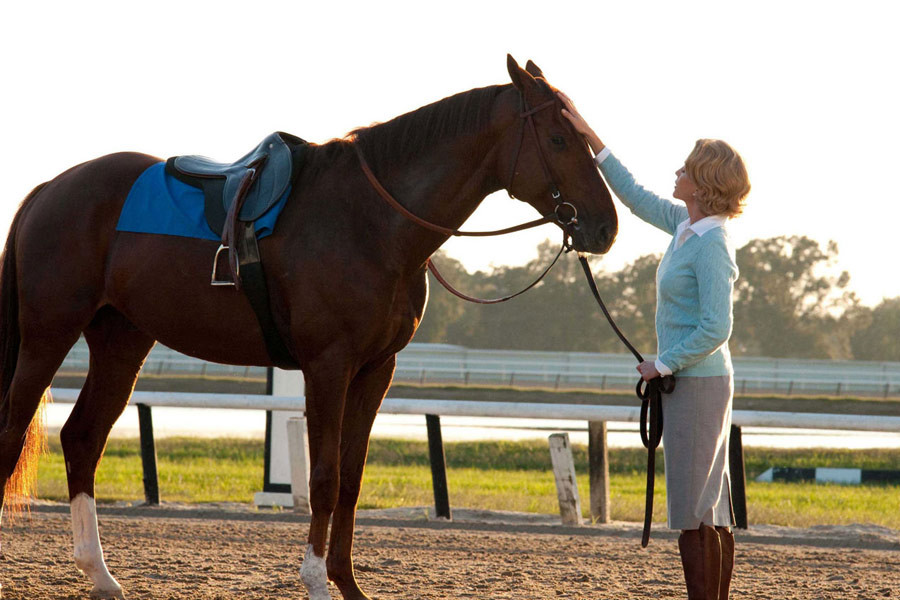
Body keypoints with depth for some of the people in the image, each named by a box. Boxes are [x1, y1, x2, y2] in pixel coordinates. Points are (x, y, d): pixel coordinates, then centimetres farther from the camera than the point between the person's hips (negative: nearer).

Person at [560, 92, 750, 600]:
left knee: (695, 514, -8)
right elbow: (635, 196, 21)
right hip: (695, 383, 10)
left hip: (698, 383, -10)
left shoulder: (711, 245, -19)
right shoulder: (686, 225, 8)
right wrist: (589, 137, 18)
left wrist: (662, 365, -15)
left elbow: (715, 329, -25)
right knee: (714, 512, 12)